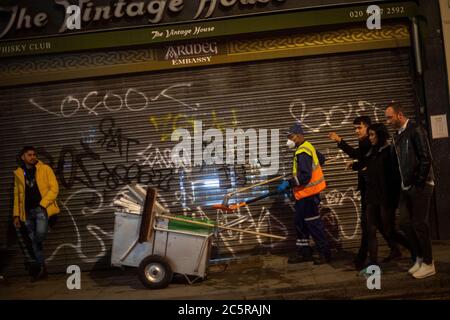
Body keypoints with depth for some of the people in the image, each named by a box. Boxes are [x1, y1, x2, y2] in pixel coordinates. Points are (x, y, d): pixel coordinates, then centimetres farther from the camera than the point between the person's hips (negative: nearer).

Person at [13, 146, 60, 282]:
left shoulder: (45, 169, 1)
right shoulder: (18, 173, 11)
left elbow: (54, 188, -5)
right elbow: (17, 195, 15)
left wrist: (43, 204, -15)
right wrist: (16, 215, 9)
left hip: (41, 208, -4)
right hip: (28, 212, 4)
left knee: (39, 235, -25)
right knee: (34, 241, 7)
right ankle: (41, 269, 18)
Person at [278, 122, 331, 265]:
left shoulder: (302, 152, -21)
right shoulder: (308, 147, 11)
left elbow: (304, 176, -27)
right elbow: (320, 158, 26)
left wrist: (288, 183, -25)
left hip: (308, 194, -10)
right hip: (304, 194, 10)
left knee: (313, 224, -2)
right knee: (300, 223, 14)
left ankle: (325, 253, 8)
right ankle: (304, 252, 23)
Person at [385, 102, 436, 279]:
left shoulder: (415, 130, -11)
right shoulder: (397, 135, 12)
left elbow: (426, 158, -16)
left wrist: (419, 183, -16)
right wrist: (402, 184, 9)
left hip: (420, 186, -8)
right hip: (406, 187, 8)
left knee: (419, 224, -2)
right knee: (404, 223, 9)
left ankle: (428, 264, 12)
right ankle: (419, 258, 23)